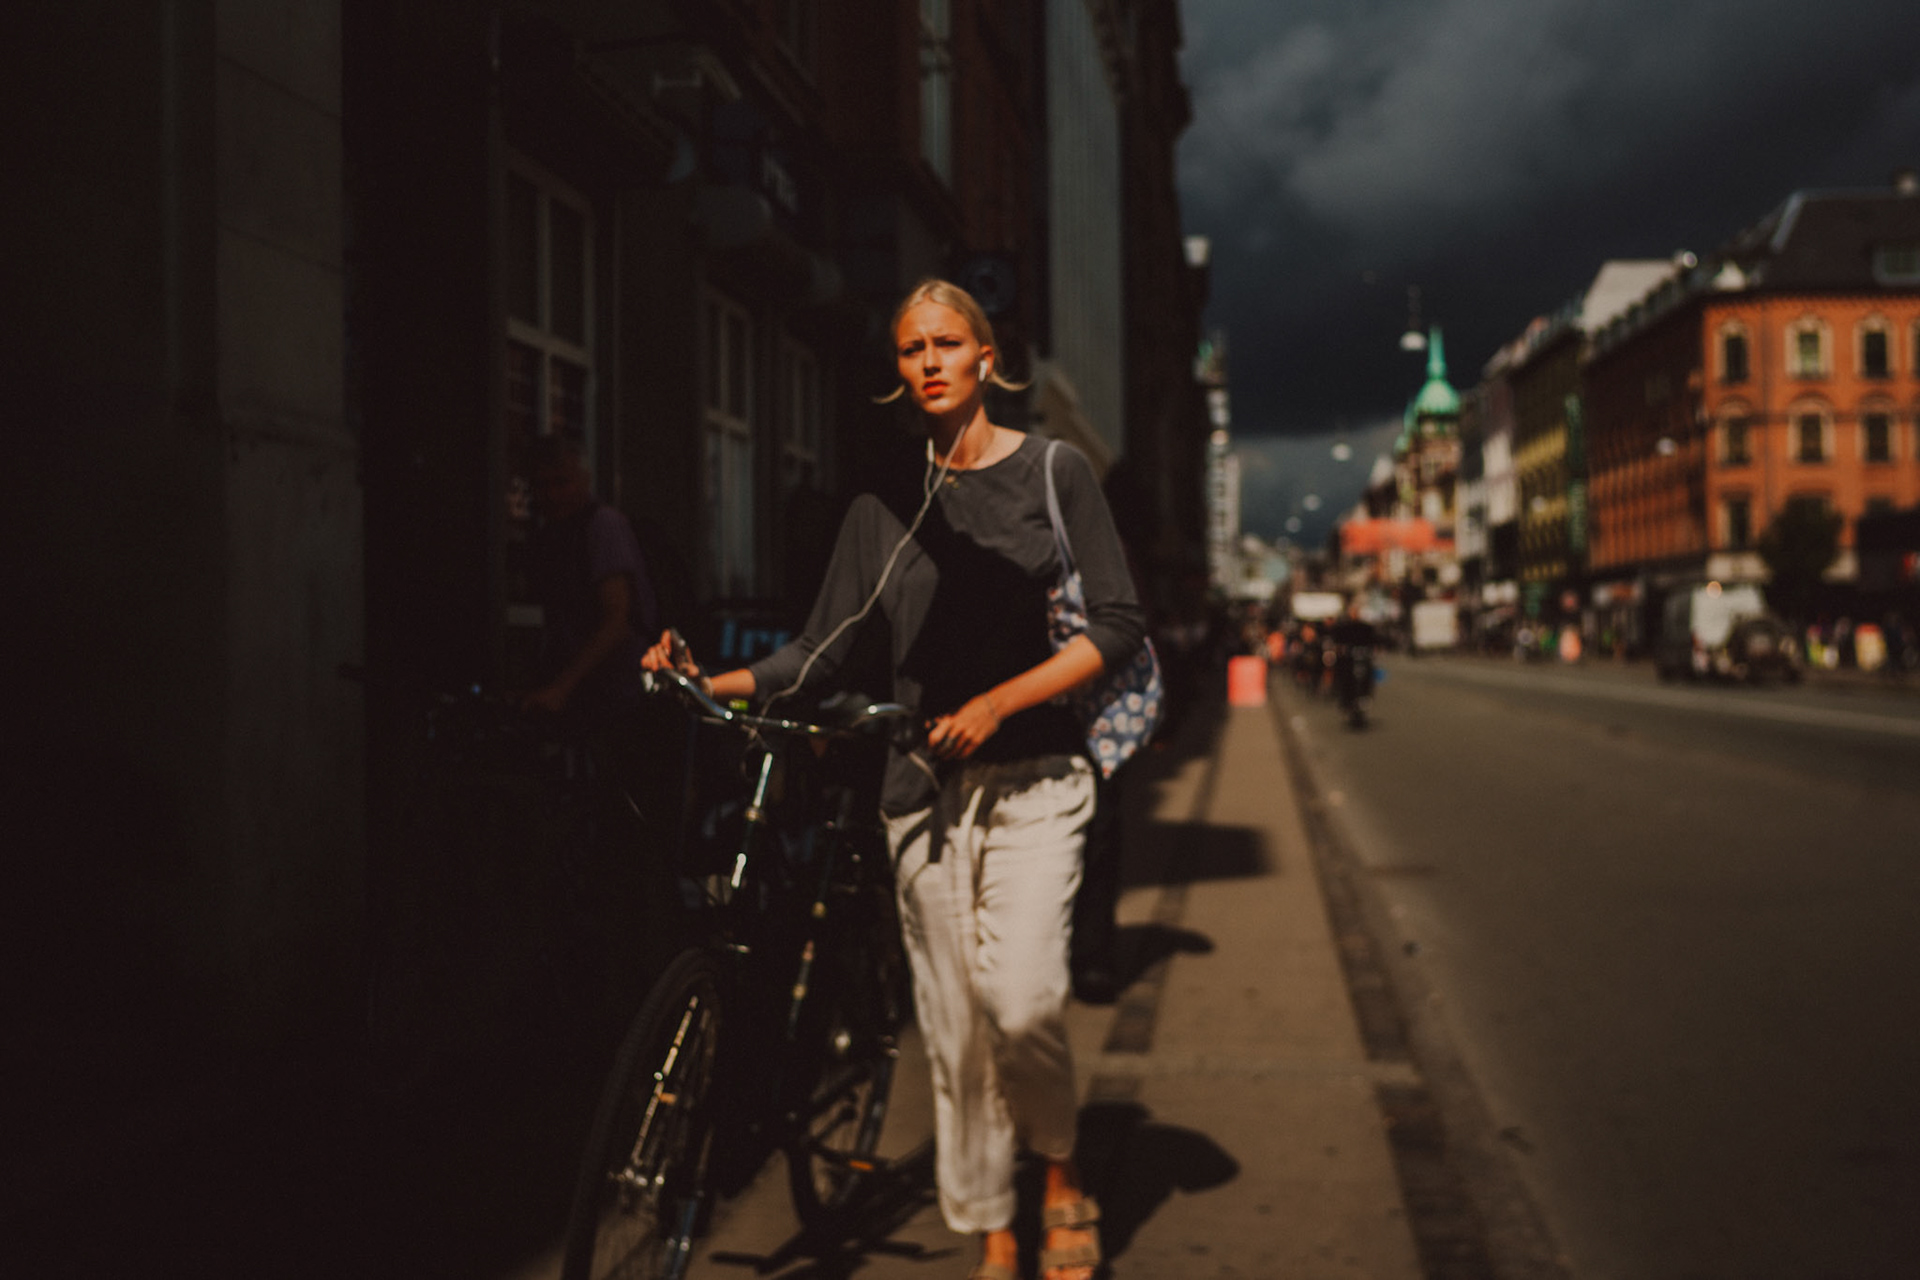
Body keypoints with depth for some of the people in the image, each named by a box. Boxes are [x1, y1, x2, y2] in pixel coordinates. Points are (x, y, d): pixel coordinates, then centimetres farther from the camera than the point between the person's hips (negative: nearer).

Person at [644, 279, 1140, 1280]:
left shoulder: (1053, 472, 1)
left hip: (1032, 777, -3)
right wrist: (714, 683, -13)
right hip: (924, 792, 3)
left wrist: (997, 702, -14)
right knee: (954, 1022, 4)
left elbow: (1119, 626, -4)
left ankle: (1063, 1175, 9)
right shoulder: (882, 508, 9)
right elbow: (822, 650, 3)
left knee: (1019, 998, -19)